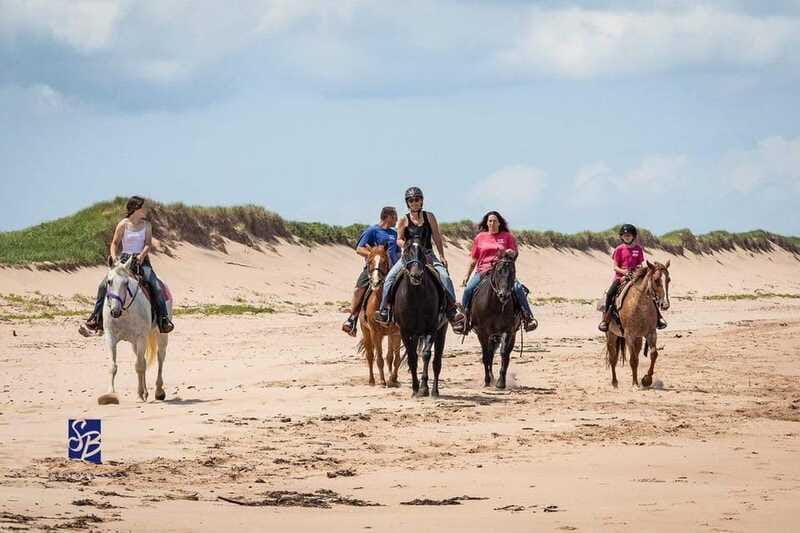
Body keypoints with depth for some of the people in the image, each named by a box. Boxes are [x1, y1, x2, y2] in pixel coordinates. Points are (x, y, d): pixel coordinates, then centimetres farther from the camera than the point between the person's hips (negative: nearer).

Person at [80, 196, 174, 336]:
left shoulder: (146, 225, 6)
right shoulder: (123, 224, 2)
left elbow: (148, 244, -3)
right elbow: (115, 243, 3)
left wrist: (142, 255, -22)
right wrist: (114, 257, -15)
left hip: (141, 260, 0)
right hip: (125, 260, 0)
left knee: (156, 287, -22)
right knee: (104, 285, -14)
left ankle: (163, 319, -16)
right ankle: (96, 320, -5)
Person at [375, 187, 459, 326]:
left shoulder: (429, 217, 7)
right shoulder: (404, 221, 4)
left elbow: (437, 238, 9)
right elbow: (399, 240, -2)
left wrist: (442, 256, 3)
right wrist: (403, 244, -25)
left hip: (428, 255, 0)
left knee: (444, 275, -23)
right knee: (390, 277, -19)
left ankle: (451, 309, -19)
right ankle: (384, 310, -14)